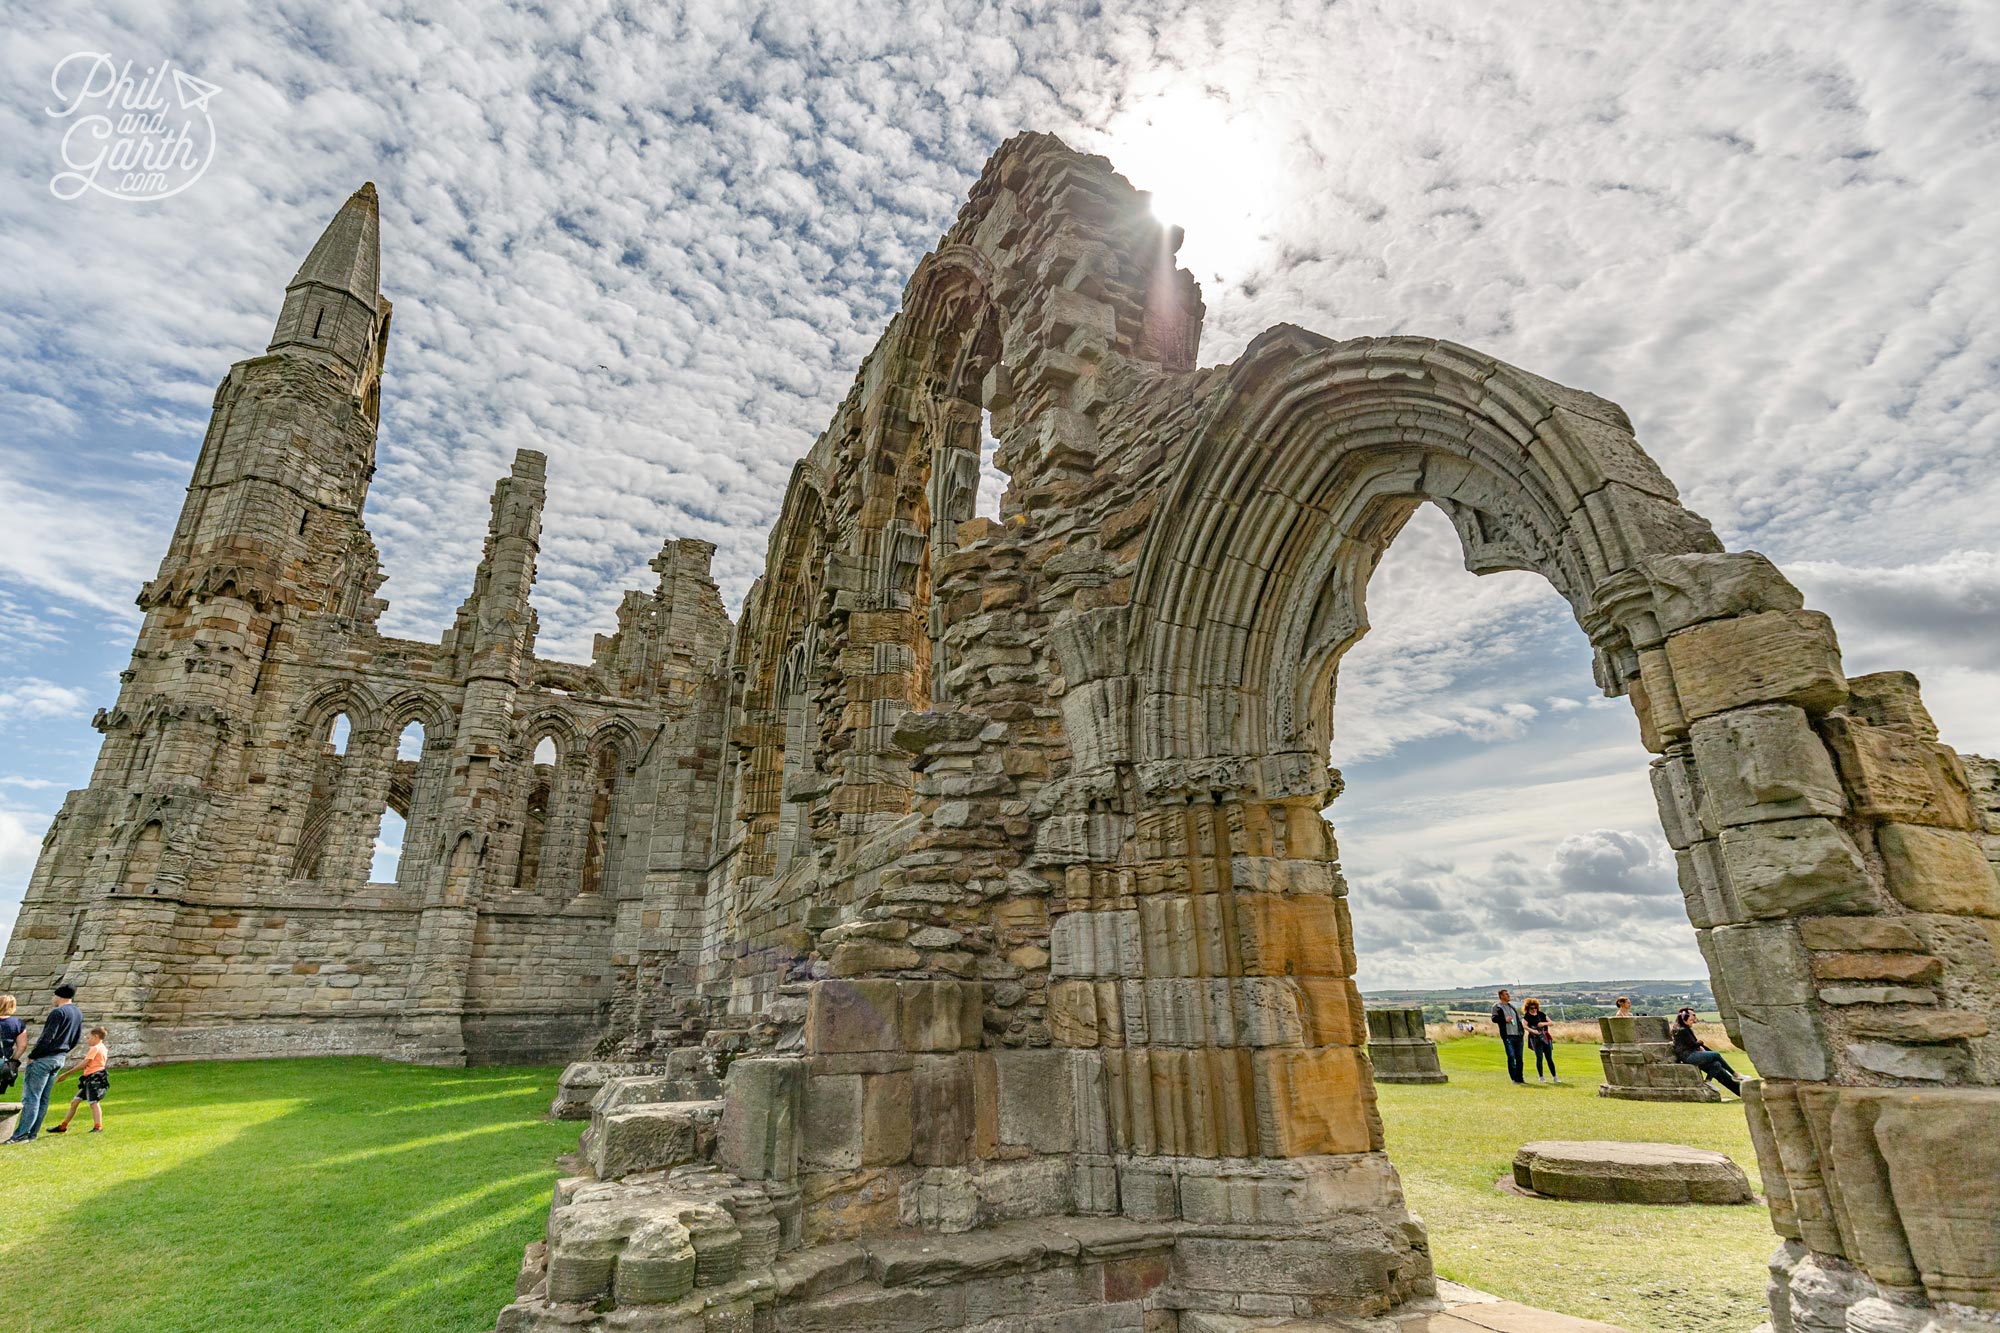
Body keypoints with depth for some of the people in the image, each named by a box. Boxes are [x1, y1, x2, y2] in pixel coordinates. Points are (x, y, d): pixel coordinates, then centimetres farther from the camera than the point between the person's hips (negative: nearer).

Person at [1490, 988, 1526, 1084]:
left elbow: (1519, 1019, 25)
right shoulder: (1497, 1007, 1)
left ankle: (1520, 1078, 16)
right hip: (1508, 1036, -6)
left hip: (1518, 1035, 6)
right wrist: (1504, 1020, -23)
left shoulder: (1512, 1006, 21)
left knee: (1519, 1057, 7)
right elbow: (1494, 1018, -10)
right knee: (1511, 1057, -7)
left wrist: (1522, 1031, 15)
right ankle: (1514, 1078, -1)